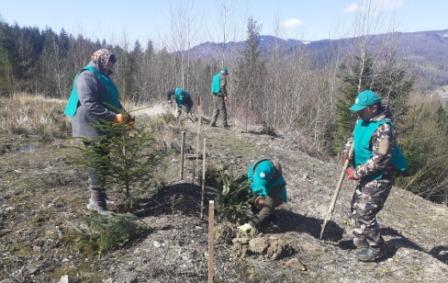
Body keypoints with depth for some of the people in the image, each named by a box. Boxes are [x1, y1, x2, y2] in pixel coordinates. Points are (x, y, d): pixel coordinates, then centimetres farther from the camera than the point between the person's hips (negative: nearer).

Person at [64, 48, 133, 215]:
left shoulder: (101, 77, 19)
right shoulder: (87, 77, -14)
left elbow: (110, 102, 25)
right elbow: (90, 105, -25)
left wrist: (122, 114, 9)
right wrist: (114, 117, -27)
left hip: (101, 127, 10)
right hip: (92, 128, -10)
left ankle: (96, 199, 21)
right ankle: (98, 203, 1)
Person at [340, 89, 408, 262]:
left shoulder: (383, 128, -29)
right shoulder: (363, 120, 0)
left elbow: (380, 159, -30)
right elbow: (354, 137, 18)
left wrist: (357, 173, -23)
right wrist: (347, 150, -3)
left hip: (379, 178, -9)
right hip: (367, 176, 10)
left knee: (365, 213, -4)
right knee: (356, 207, 18)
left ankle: (376, 249, 17)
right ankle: (360, 240, 38)